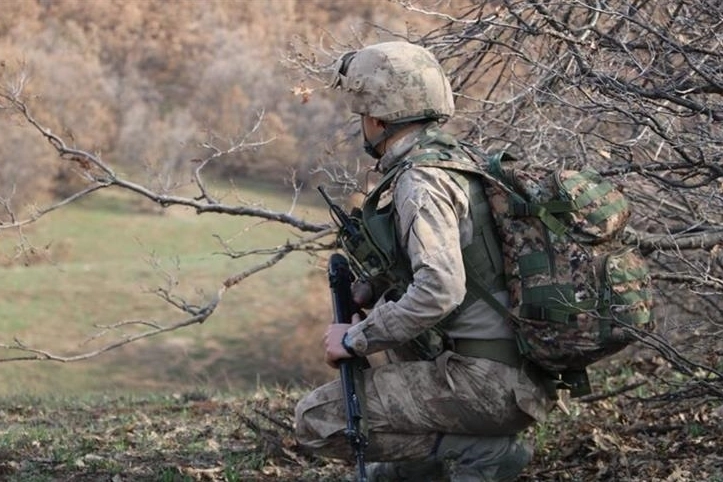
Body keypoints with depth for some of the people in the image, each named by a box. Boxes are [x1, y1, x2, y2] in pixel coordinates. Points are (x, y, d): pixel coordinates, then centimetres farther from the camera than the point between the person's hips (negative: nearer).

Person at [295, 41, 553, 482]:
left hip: (486, 382, -9)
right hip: (517, 374, 9)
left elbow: (439, 291, -28)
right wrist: (366, 290, 15)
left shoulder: (421, 182, -15)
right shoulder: (453, 157, 14)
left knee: (317, 420, -2)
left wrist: (355, 339, -16)